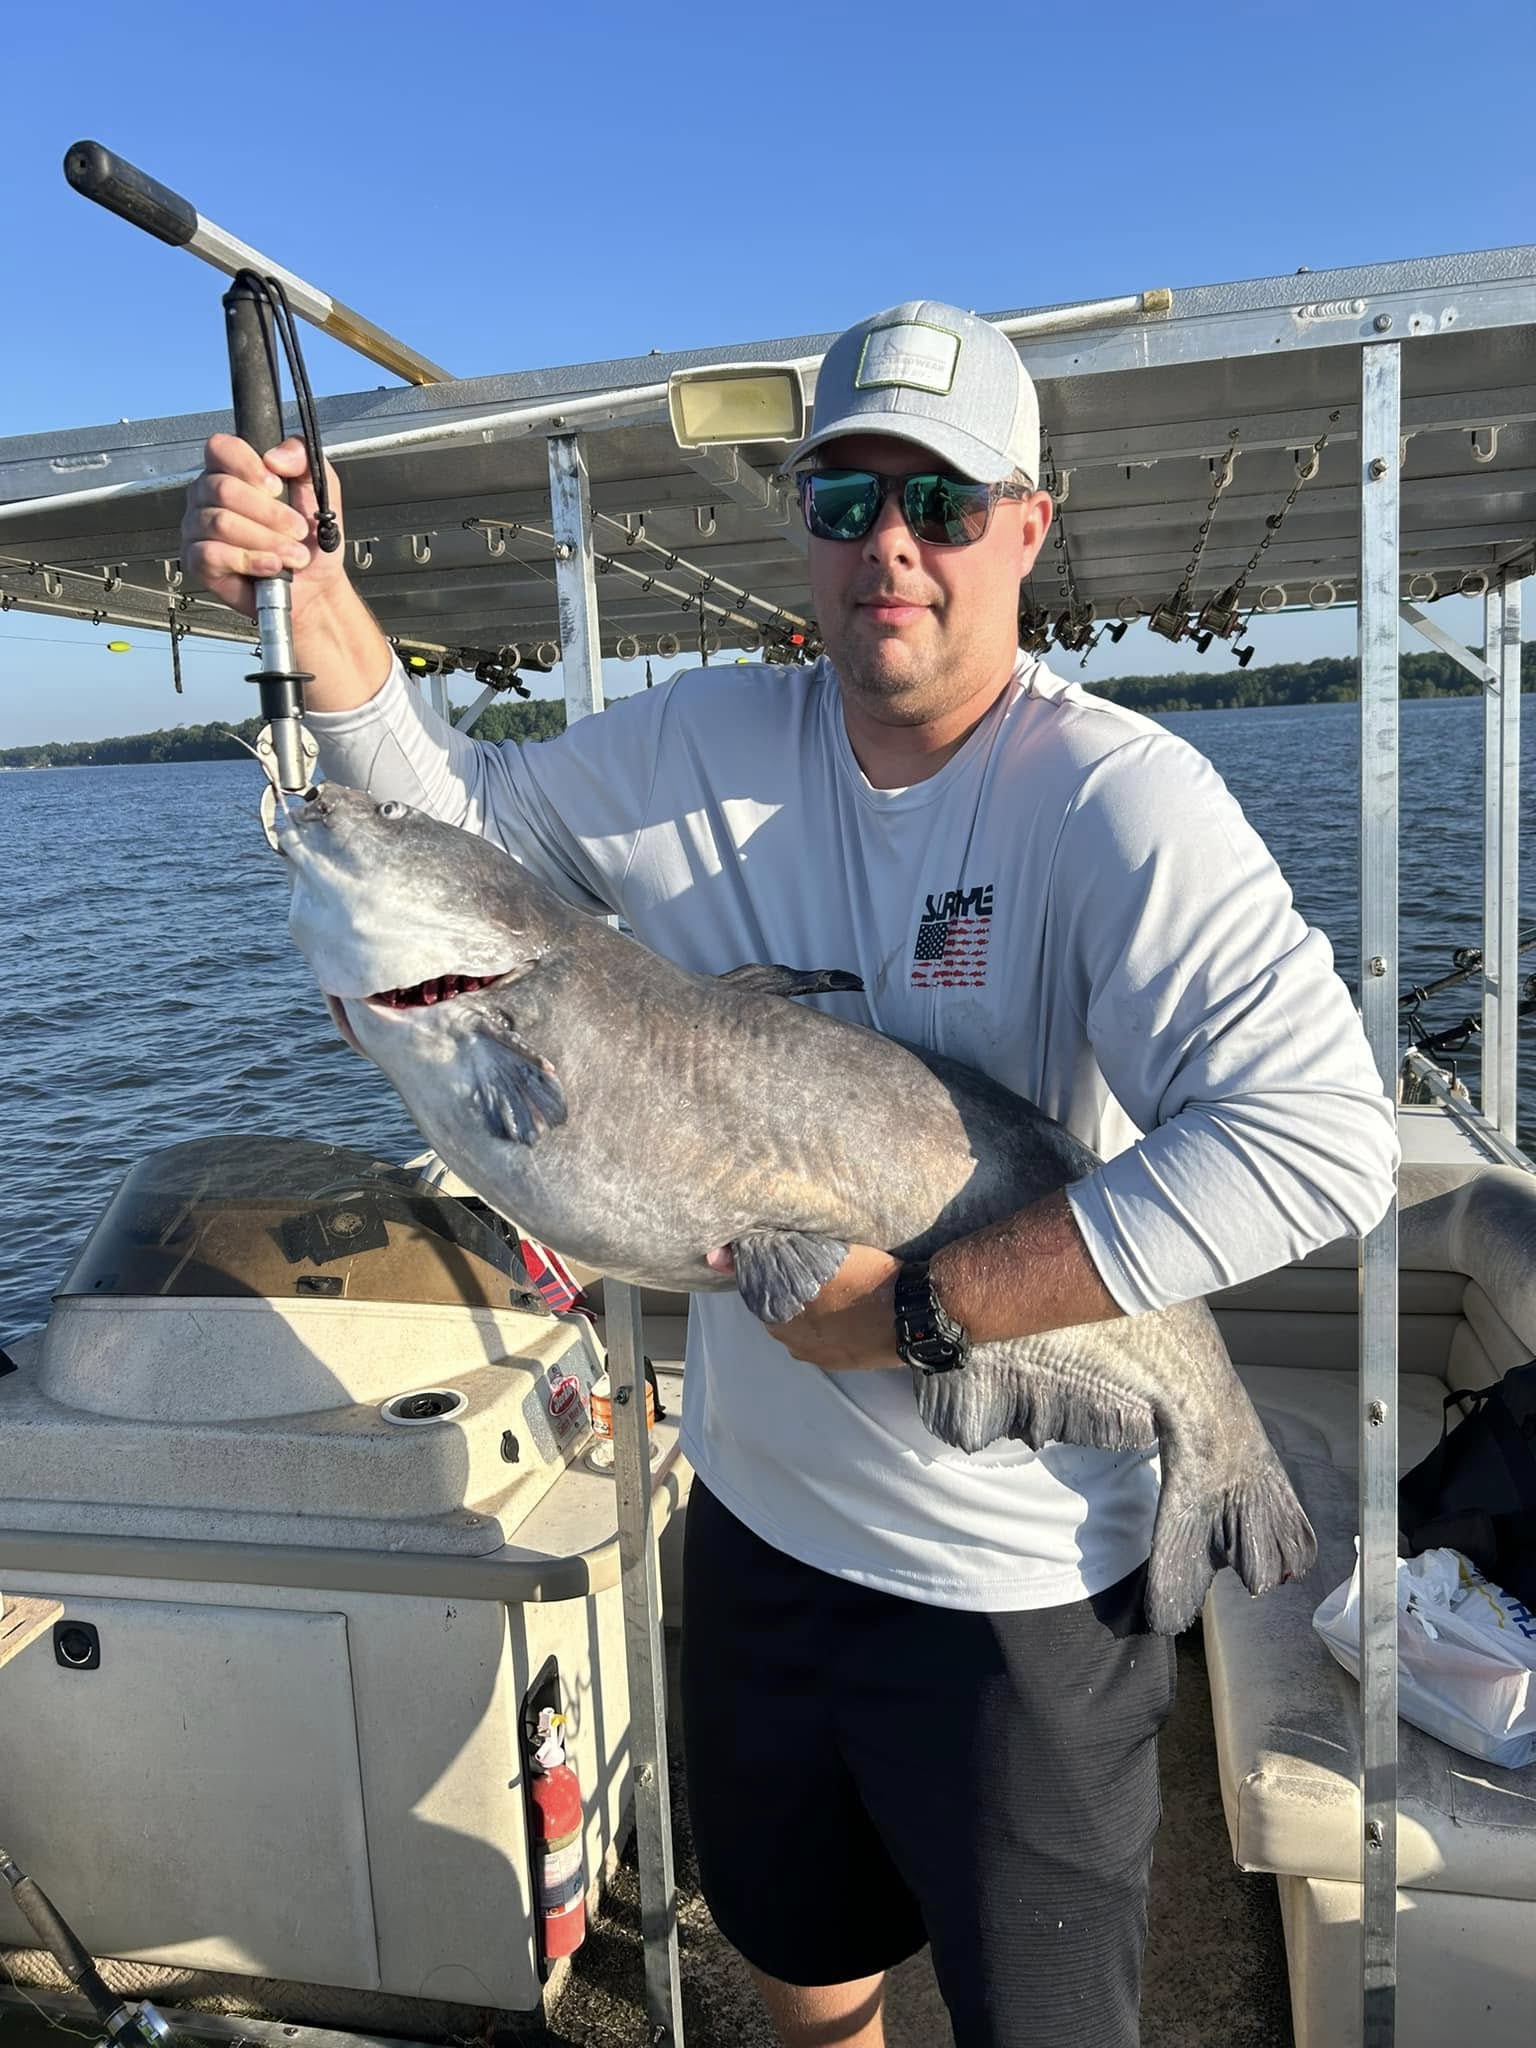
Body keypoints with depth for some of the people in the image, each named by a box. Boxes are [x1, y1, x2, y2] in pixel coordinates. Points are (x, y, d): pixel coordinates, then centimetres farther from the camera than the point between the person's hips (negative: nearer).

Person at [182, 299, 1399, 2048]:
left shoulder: (1114, 798, -20)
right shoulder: (707, 746, -2)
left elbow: (1316, 1137, -32)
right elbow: (453, 806, 6)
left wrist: (918, 1311, -30)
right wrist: (307, 593, -10)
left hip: (1013, 1588, -4)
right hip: (756, 1517, 5)